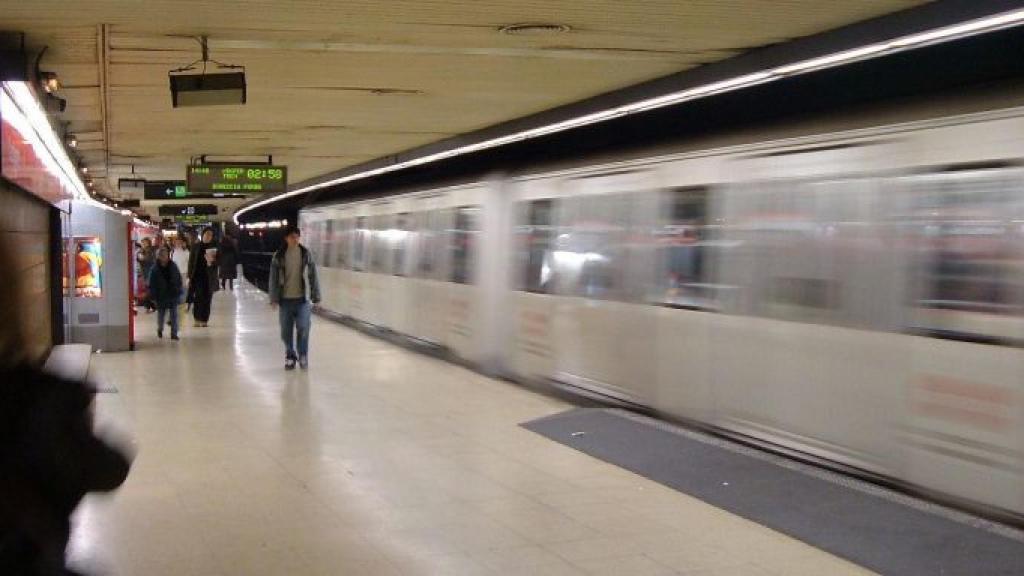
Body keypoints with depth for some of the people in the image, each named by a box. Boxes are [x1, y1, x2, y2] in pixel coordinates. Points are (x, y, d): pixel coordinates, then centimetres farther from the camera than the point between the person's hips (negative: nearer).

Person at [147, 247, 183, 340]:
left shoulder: (173, 266, 0)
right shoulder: (155, 269, -8)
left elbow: (179, 280, 7)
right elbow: (152, 284, -6)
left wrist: (178, 292, 2)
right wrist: (153, 296, -10)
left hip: (173, 295, 1)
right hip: (161, 296, -1)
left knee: (174, 314, 0)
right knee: (161, 313, 12)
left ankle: (174, 333, 5)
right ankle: (160, 329, 38)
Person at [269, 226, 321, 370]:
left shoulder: (306, 254, 1)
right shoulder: (279, 256, -1)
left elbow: (313, 275, 3)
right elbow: (273, 278, 1)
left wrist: (316, 296, 2)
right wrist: (274, 298, -3)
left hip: (302, 298, -1)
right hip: (285, 299, 1)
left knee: (303, 328, -7)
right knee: (286, 331, 6)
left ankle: (303, 356, 10)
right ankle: (290, 356, 23)